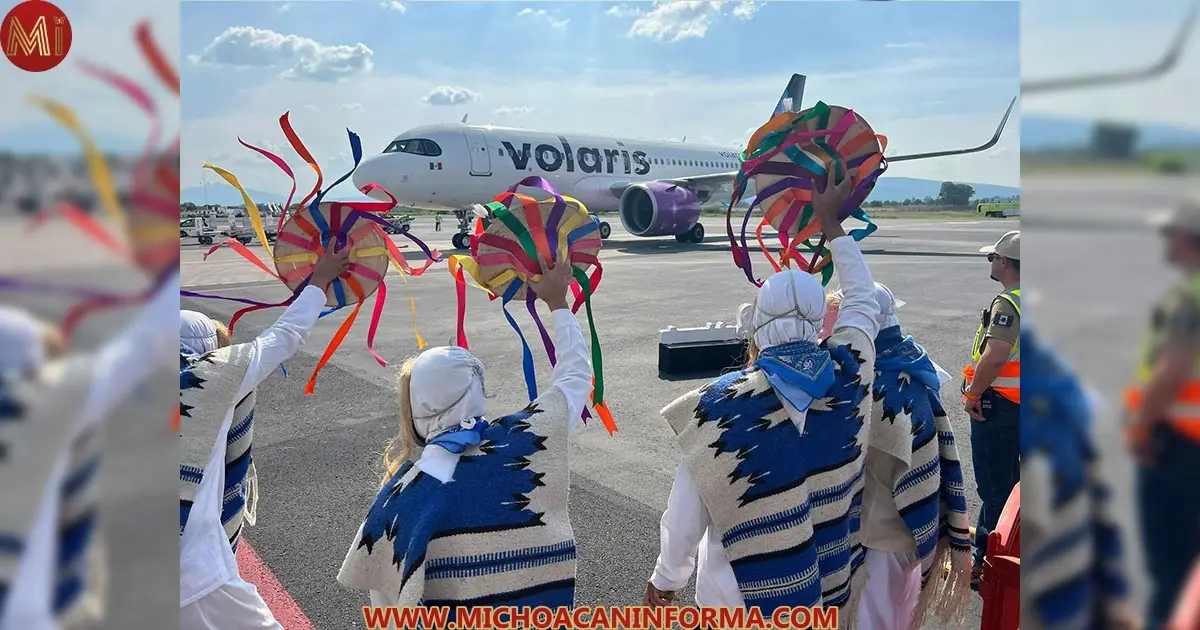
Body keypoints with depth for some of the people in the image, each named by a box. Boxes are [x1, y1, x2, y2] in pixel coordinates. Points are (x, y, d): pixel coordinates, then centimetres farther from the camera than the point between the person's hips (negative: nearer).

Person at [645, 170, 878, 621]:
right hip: (828, 591, 4)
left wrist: (665, 578, 4)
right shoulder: (848, 375, -13)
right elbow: (863, 299, 8)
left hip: (743, 599, -3)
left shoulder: (719, 406, -25)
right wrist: (831, 223, 19)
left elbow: (684, 518, -16)